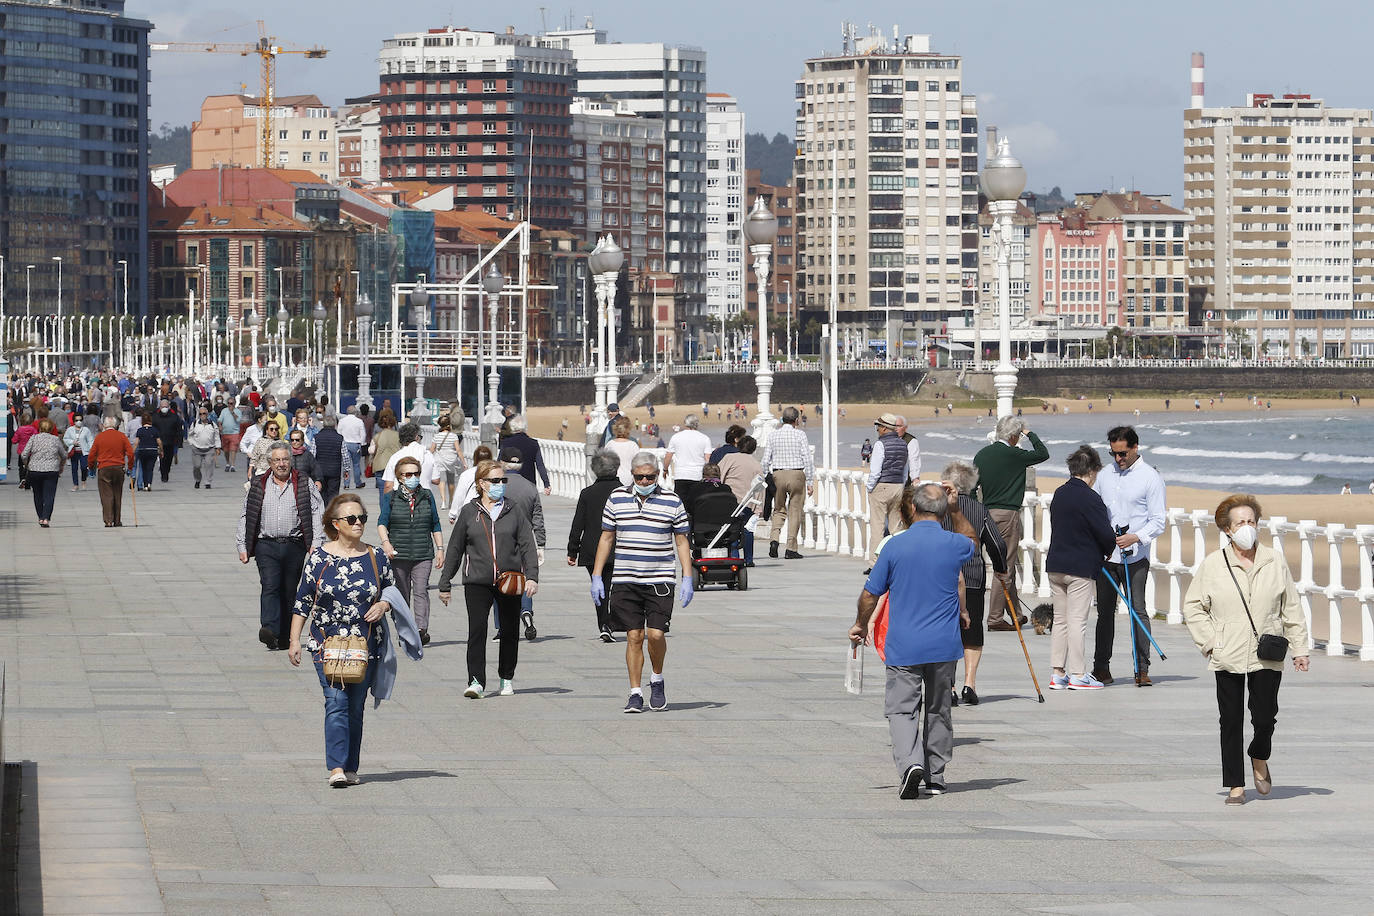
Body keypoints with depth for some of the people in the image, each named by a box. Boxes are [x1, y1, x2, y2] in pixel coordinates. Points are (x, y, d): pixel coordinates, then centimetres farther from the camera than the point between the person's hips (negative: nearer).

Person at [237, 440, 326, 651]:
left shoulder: (304, 486, 8)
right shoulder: (257, 486, 10)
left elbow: (317, 514, 3)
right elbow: (245, 517, 14)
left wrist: (316, 543, -8)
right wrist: (243, 547, 8)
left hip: (294, 546, 1)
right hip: (266, 545, -1)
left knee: (289, 592, 4)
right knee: (270, 586, -17)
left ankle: (284, 637, 12)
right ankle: (269, 630, -31)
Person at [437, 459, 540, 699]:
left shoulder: (514, 512, 7)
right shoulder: (469, 512, 6)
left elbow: (527, 545, 3)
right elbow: (455, 550, 11)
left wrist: (532, 576, -11)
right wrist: (445, 584, 10)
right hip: (477, 582, -1)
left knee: (509, 632, 10)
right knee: (477, 630, -14)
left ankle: (507, 678, 27)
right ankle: (476, 682, -16)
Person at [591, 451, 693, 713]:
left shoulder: (672, 501, 1)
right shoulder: (617, 498, 6)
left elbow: (681, 542, 7)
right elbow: (606, 538, 11)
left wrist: (687, 579, 1)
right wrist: (596, 576, 7)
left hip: (660, 580, -1)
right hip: (625, 581, 1)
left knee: (656, 633, -11)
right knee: (634, 636, -1)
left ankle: (657, 680, 15)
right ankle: (635, 693, 7)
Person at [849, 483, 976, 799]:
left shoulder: (895, 545, -7)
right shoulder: (956, 545, -3)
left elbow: (870, 595, 0)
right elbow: (973, 543, 25)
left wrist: (861, 625, 18)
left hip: (903, 646, -2)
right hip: (944, 644, 2)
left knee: (901, 709, 0)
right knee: (939, 711, 16)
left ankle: (910, 762, -24)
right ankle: (935, 776, 22)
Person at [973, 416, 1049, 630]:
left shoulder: (982, 454, 8)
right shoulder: (1013, 455, -12)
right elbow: (1043, 454, 0)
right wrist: (1030, 434, 13)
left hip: (987, 513, 8)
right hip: (1007, 514, -8)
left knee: (1007, 566, 17)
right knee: (1005, 568, -4)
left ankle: (1016, 613, 24)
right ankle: (995, 618, -5)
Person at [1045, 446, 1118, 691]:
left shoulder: (1059, 494, 9)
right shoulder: (1090, 498, -15)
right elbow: (1105, 533, -16)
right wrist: (1111, 550, 7)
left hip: (1055, 564, 7)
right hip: (1080, 567, -7)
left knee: (1060, 619, 12)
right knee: (1077, 620, -3)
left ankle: (1057, 673, 12)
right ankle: (1078, 674, -1)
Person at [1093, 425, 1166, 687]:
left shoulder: (1150, 477, -2)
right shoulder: (1105, 475, 12)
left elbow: (1158, 522, -5)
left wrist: (1135, 537, -21)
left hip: (1135, 557, -4)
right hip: (1105, 556, 4)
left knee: (1138, 611, -7)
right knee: (1105, 611, 7)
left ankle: (1142, 669, -4)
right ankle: (1101, 666, 14)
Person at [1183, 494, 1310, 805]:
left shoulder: (1275, 562, 4)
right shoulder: (1213, 564, 0)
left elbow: (1291, 608, 10)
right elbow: (1193, 606, 7)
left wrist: (1299, 648, 7)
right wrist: (1210, 642, -3)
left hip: (1267, 657, 0)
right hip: (1228, 659, 0)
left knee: (1265, 717, -5)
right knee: (1231, 722, 1)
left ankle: (1260, 758, 27)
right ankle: (1236, 785, 11)